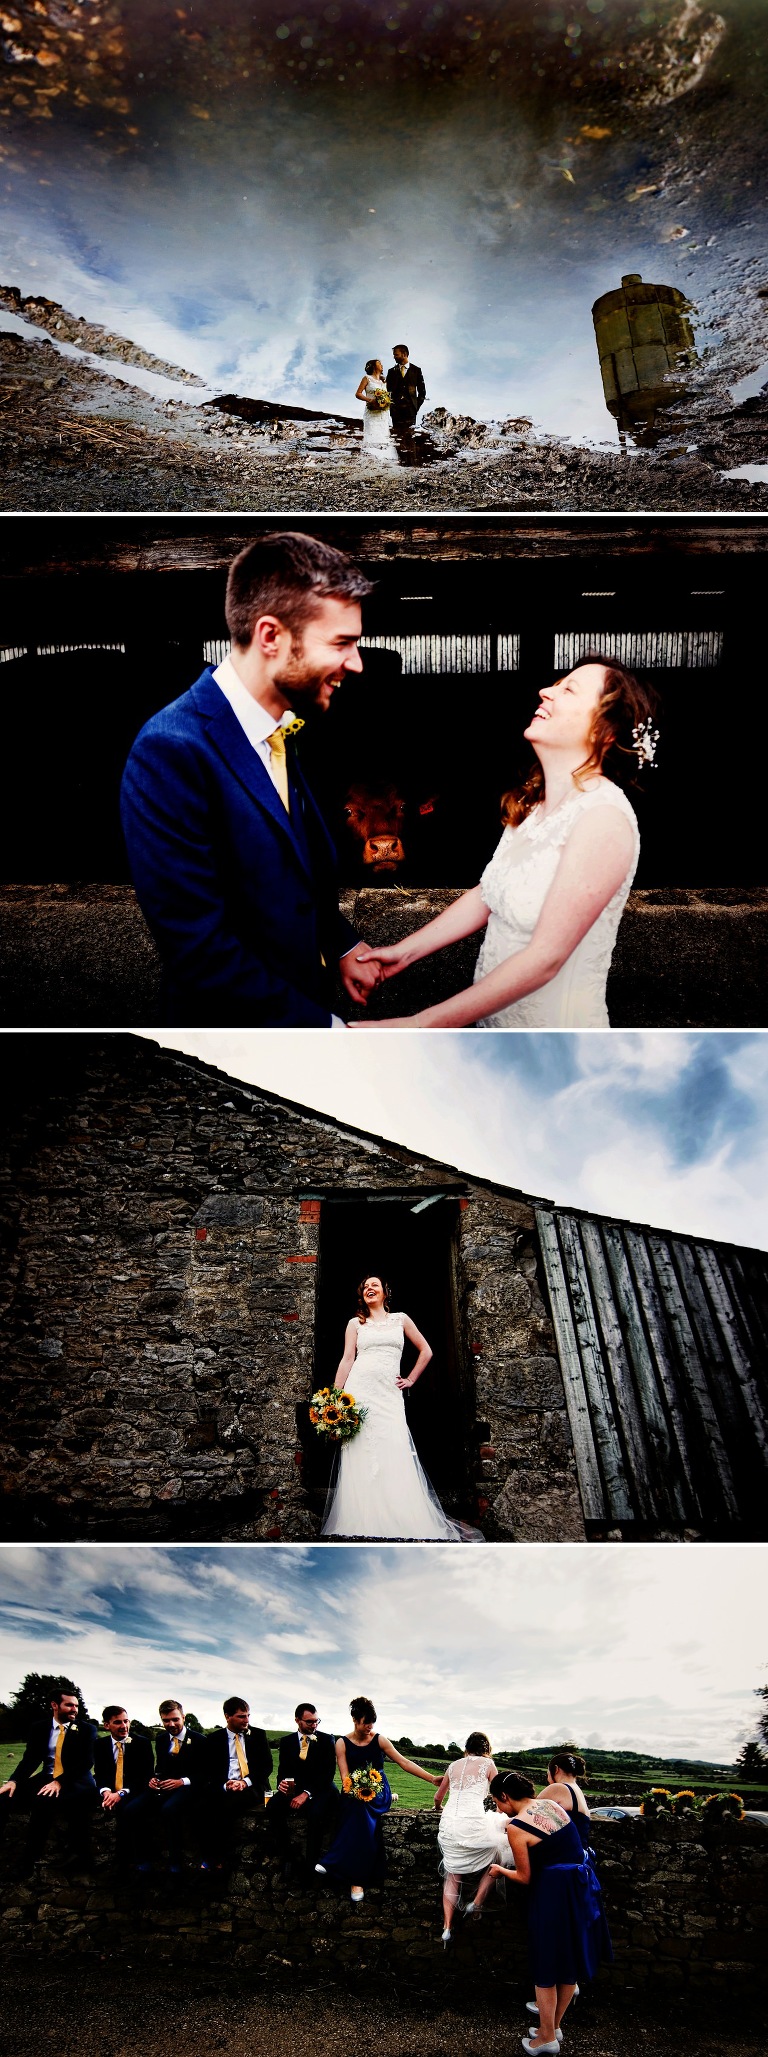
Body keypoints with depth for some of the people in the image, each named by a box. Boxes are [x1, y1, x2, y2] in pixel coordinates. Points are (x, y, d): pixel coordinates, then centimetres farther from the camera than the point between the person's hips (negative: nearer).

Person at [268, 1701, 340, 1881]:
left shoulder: (326, 1741, 2)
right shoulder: (286, 1741, 10)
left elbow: (329, 1773, -7)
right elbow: (283, 1771, 8)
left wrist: (306, 1793, -20)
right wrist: (282, 1783, -19)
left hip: (319, 1791, -2)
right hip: (293, 1789, 3)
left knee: (316, 1812, -36)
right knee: (273, 1806, -29)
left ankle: (311, 1864, -21)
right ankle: (285, 1858, -19)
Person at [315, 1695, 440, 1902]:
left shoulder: (380, 1740, 2)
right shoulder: (342, 1743, 1)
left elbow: (404, 1763, 1)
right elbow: (345, 1776, -5)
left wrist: (432, 1779, -6)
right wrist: (356, 1789, -27)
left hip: (379, 1792, 0)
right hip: (355, 1792, 0)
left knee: (361, 1812, -34)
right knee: (361, 1818, -34)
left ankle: (334, 1864, -34)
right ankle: (357, 1880, -35)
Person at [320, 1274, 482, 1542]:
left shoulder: (400, 1319, 15)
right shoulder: (356, 1323, 13)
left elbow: (425, 1352, 19)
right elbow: (347, 1360, 6)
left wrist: (411, 1380, 12)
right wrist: (335, 1397, -1)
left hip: (389, 1394, 0)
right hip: (359, 1392, 0)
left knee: (395, 1458, -9)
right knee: (361, 1456, -7)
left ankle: (407, 1526, -9)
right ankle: (363, 1526, -6)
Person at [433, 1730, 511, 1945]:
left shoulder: (454, 1765, 18)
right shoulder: (487, 1764, 6)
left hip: (448, 1824, 4)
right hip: (473, 1825, -4)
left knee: (452, 1875, 16)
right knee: (497, 1850, 21)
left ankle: (447, 1927, 6)